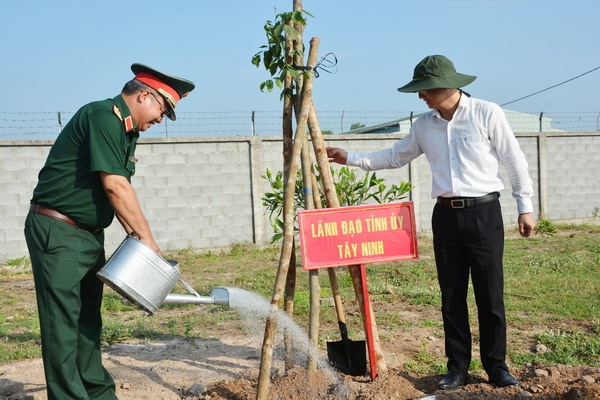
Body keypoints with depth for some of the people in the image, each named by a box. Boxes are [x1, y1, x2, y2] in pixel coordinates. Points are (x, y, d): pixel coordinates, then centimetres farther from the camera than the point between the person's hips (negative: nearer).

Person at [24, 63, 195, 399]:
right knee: (63, 323, -6)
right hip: (57, 232, -10)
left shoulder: (128, 131, 13)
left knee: (88, 321, 14)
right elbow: (114, 186, -21)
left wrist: (136, 236, 0)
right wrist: (147, 238, -14)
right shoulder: (104, 116, -16)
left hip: (90, 234, 10)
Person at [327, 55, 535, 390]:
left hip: (483, 212, -4)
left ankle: (496, 366, 14)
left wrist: (525, 206, -1)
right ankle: (458, 367, 16)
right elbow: (396, 156, 19)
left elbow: (514, 161, -1)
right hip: (446, 216, 4)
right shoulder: (424, 125, 7)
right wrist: (350, 158, 12)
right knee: (452, 296, 7)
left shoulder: (487, 114, -6)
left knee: (490, 295, 0)